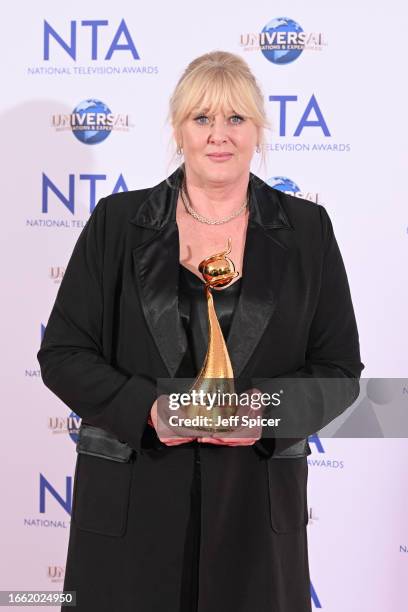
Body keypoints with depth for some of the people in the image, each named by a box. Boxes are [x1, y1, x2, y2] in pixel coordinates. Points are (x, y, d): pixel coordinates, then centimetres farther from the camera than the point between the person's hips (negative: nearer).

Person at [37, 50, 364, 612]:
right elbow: (62, 353, 0)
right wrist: (147, 408, -15)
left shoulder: (305, 229, 2)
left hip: (257, 503, 1)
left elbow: (340, 369, 4)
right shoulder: (118, 222, 1)